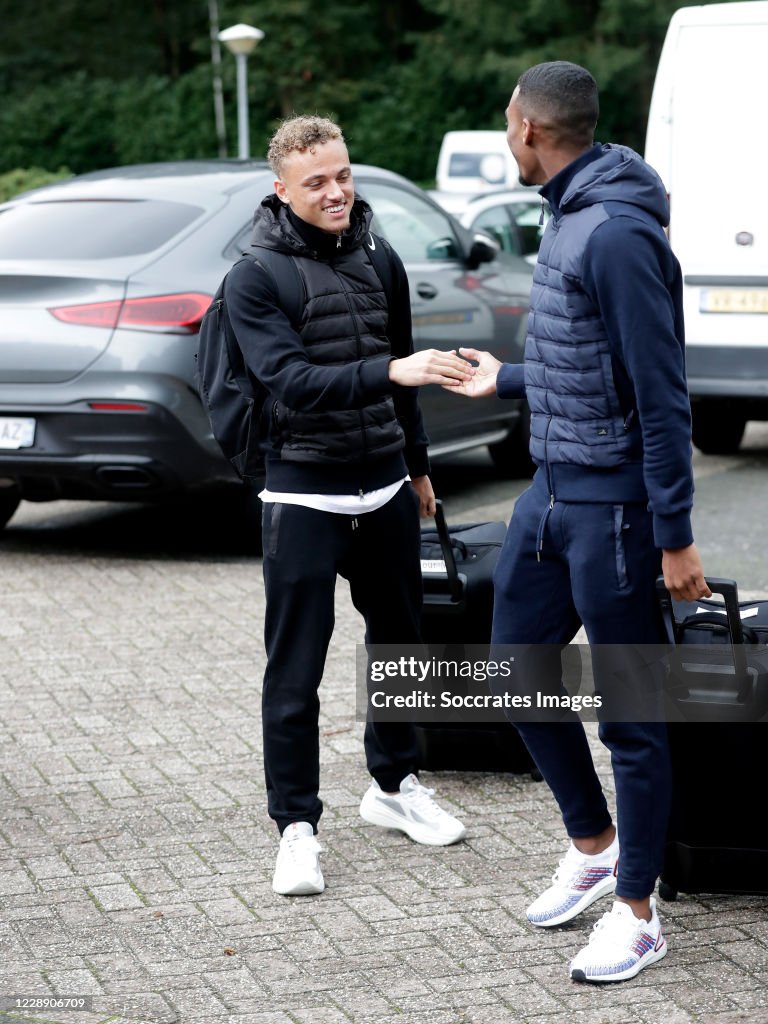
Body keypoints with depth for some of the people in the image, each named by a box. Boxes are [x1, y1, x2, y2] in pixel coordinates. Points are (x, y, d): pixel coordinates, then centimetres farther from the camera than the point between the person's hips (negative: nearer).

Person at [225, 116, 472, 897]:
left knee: (398, 643, 17)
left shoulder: (380, 263, 6)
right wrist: (390, 372, -35)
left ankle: (394, 786, 35)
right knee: (295, 672, -2)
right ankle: (296, 826, 9)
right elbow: (290, 379, -24)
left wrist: (416, 465, 24)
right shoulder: (257, 278, -11)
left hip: (385, 490, 6)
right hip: (304, 500, -6)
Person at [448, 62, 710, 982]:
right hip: (553, 491, 10)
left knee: (630, 714, 2)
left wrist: (675, 535, -22)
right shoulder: (567, 221, 9)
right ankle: (592, 844, 35)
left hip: (615, 506, -10)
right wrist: (505, 380, 32)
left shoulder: (618, 235, -21)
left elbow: (660, 393, -23)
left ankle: (635, 914, 14)